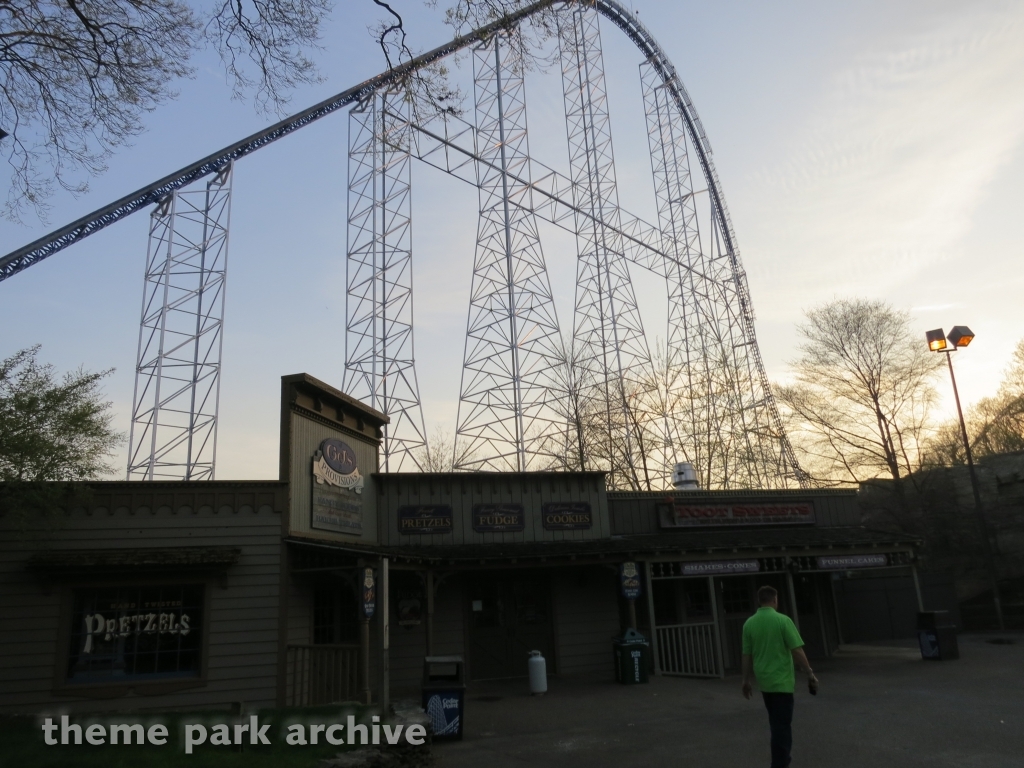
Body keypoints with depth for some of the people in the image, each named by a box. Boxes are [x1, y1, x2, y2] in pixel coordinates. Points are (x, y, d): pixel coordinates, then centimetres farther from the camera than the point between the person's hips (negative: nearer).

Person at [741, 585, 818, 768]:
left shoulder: (749, 623, 0)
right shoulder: (783, 620, -13)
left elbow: (746, 655, 4)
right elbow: (797, 651, -15)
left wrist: (746, 680, 12)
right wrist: (810, 673, -4)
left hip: (764, 681, 5)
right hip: (781, 681, -5)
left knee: (777, 722, 21)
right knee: (782, 724, 1)